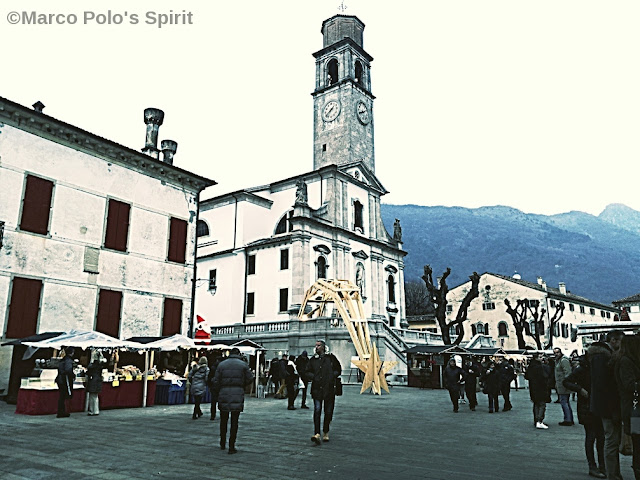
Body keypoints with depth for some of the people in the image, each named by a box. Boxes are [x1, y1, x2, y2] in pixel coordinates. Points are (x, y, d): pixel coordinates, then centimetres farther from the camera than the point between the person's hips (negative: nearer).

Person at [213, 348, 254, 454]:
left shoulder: (222, 364, 4)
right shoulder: (243, 364, 0)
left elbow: (216, 381, 3)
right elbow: (250, 379, 2)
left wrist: (217, 392, 15)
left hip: (224, 394, 2)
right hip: (238, 395, -2)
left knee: (223, 420, 18)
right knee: (234, 421, 4)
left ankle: (222, 443, 29)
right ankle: (231, 447, 3)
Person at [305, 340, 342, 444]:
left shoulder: (331, 357, 4)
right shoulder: (312, 359, 9)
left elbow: (338, 370, 11)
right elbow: (307, 372, 15)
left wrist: (332, 376, -5)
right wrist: (312, 376, -4)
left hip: (329, 389, 0)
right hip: (317, 389, 0)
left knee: (328, 412, 7)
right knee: (317, 411, -11)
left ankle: (325, 433, 24)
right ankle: (317, 434, -14)